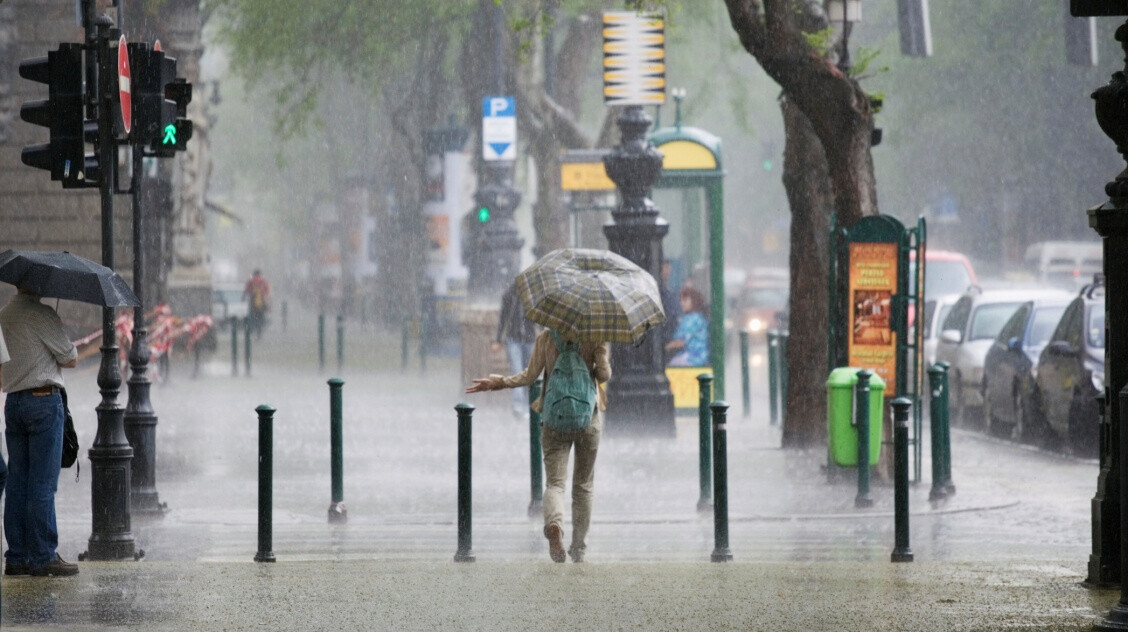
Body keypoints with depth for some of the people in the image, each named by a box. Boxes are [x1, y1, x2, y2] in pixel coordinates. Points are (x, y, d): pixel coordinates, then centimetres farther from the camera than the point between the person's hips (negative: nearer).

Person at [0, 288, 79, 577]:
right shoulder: (40, 315, -11)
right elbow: (71, 358, -6)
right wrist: (64, 354, 15)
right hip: (43, 399, -7)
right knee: (42, 484, -5)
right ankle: (43, 556, -4)